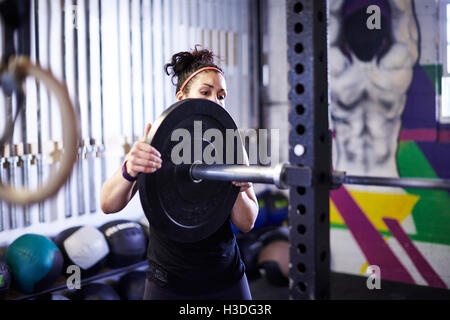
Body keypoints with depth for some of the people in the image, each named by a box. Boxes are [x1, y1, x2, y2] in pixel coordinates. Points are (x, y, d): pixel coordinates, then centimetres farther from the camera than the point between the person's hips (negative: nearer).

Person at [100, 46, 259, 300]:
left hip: (226, 282, 2)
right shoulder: (156, 145, -10)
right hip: (169, 285, -2)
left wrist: (238, 191, -25)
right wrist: (129, 172, -44)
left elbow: (246, 224, -4)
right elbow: (109, 205, -23)